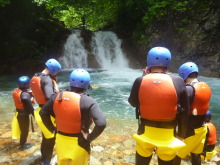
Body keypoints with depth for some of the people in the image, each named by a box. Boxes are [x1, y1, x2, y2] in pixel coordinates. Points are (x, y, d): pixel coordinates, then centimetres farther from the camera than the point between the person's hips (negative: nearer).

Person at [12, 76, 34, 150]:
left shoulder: (16, 91, 0)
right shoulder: (25, 94, -26)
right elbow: (30, 107, -22)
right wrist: (34, 114, -9)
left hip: (18, 113, 8)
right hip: (24, 114, -8)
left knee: (22, 129, 23)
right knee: (25, 130, 9)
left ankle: (23, 142, 39)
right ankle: (23, 145, 23)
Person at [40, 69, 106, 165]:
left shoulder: (58, 97, -6)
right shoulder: (88, 102, -23)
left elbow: (43, 113, 6)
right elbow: (101, 123, -32)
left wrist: (53, 129, 9)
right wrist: (89, 138, -18)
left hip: (60, 141, 4)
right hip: (79, 144, -4)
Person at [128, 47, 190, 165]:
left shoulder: (140, 81, -12)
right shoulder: (178, 82, -11)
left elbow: (133, 103, 4)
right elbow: (184, 113, -4)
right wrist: (181, 135, 10)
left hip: (145, 133, 1)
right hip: (168, 136, 0)